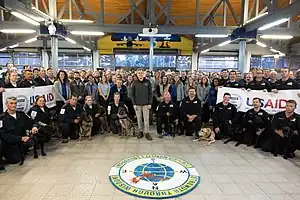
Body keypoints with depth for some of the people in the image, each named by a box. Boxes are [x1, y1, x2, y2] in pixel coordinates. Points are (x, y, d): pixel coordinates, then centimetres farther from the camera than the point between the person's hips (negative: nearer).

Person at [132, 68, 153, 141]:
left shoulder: (147, 82, 1)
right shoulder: (135, 83, 3)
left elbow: (150, 93, 1)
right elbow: (133, 94, 5)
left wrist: (150, 103, -4)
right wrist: (134, 104, -3)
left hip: (146, 104, -1)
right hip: (137, 104, 1)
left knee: (146, 119, 1)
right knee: (139, 119, 9)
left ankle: (147, 133, 11)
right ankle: (140, 132, 22)